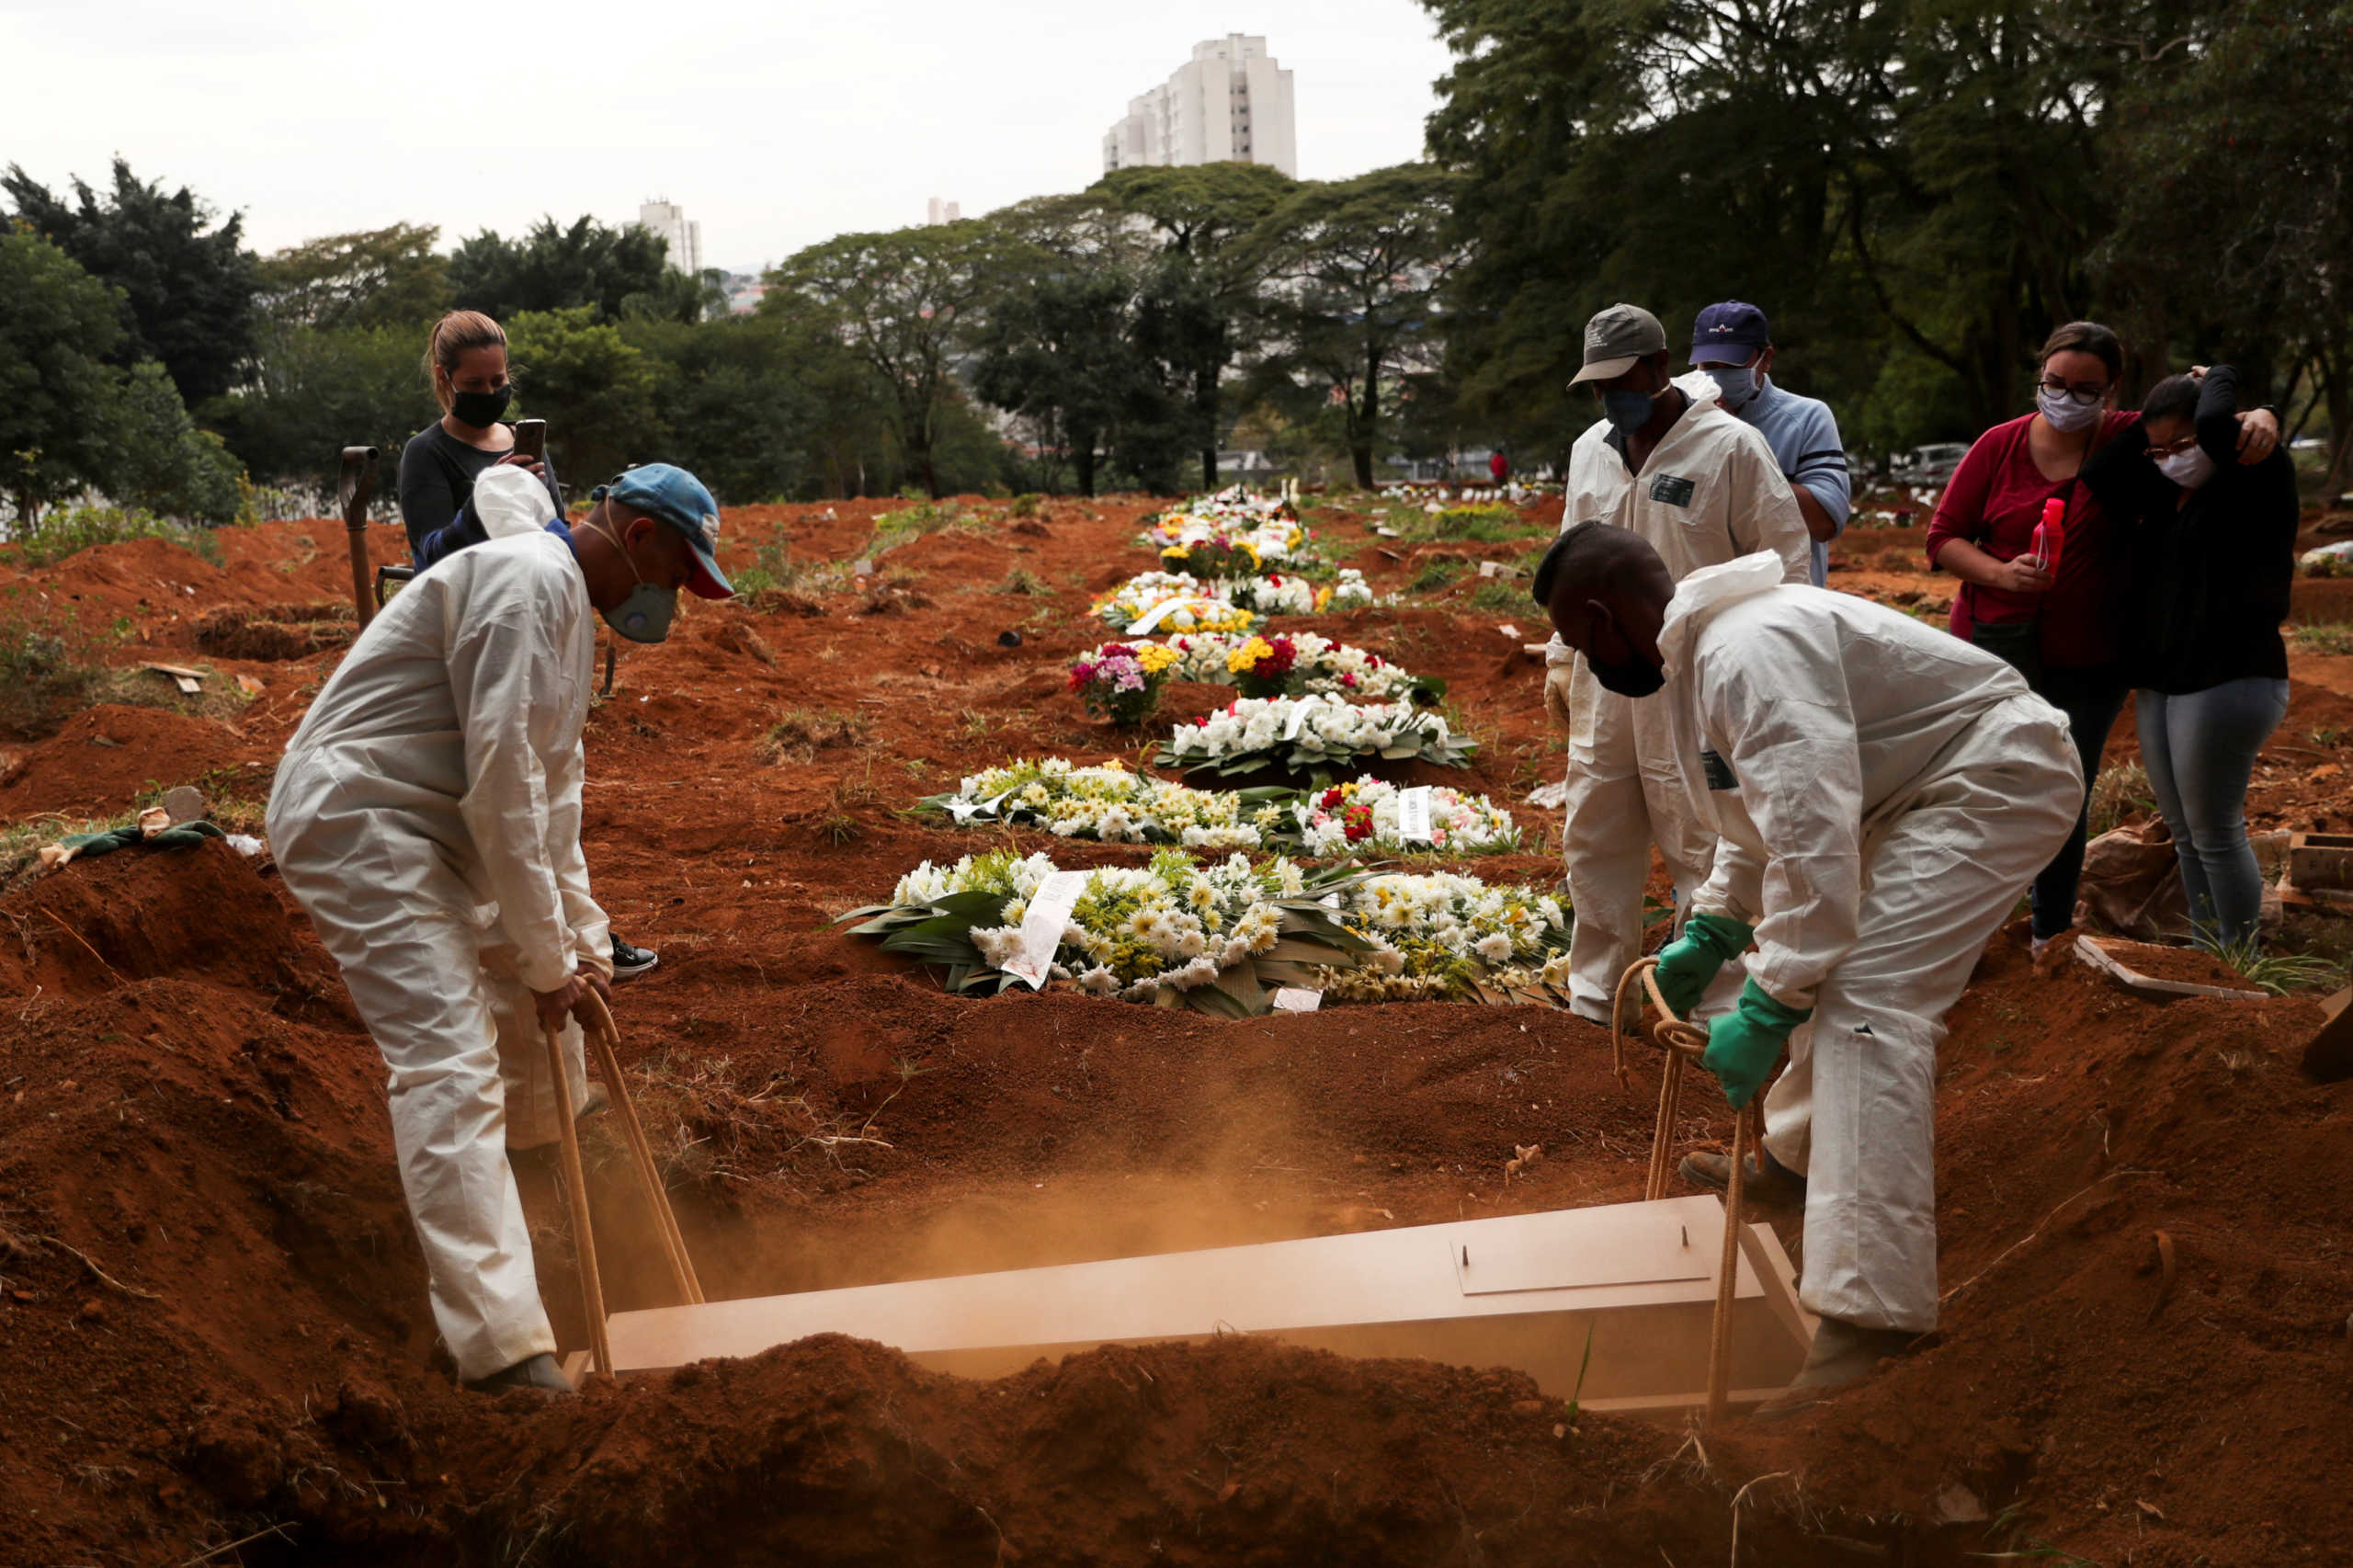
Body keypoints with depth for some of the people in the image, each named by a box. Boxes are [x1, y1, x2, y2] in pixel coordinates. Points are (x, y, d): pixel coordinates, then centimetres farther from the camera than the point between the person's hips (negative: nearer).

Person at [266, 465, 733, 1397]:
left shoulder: (573, 612, 17)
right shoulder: (528, 582, -17)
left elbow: (552, 790, 21)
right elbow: (502, 778, -22)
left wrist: (581, 938, 15)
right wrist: (548, 958, -17)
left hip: (432, 832, 11)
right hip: (357, 822, -11)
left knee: (532, 998, 22)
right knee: (451, 1062, -20)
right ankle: (502, 1346, -26)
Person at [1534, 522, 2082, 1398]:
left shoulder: (1748, 654, -26)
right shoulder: (1697, 651, 9)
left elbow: (1813, 842, -31)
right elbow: (1767, 809, 22)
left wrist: (1769, 1011, -26)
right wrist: (1712, 933, 15)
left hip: (1994, 779, -11)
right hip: (1918, 791, 11)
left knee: (1868, 1001, -22)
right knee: (1830, 955, 24)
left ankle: (1870, 1304, -28)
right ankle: (1803, 1164, 43)